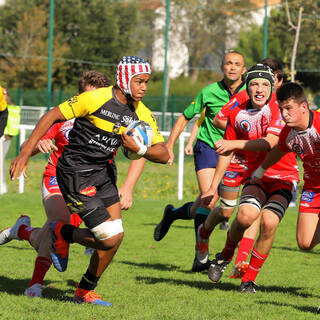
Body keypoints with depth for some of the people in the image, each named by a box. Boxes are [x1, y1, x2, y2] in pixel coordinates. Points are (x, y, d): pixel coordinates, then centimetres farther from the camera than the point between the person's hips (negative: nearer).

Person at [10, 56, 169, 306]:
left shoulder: (143, 114, -1)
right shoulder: (95, 99, -18)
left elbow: (163, 155, -1)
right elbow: (52, 116, -12)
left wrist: (139, 149, -23)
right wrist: (25, 153, -14)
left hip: (103, 172, 7)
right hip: (75, 173, -7)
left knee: (116, 237, 4)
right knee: (110, 239, -14)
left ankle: (85, 292, 23)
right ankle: (62, 233, 15)